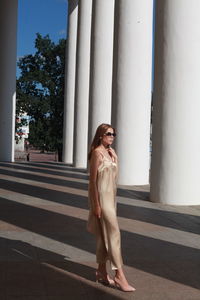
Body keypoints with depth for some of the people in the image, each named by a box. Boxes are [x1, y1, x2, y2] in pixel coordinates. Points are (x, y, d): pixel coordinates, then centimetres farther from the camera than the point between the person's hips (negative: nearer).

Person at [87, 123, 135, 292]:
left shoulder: (109, 152, 13)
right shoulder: (97, 152, -12)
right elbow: (93, 179, -15)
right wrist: (96, 204, -17)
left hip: (110, 196, 9)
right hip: (101, 196, -9)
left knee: (104, 234, 12)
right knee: (114, 234, -9)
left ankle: (102, 272, 22)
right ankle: (120, 275, -3)